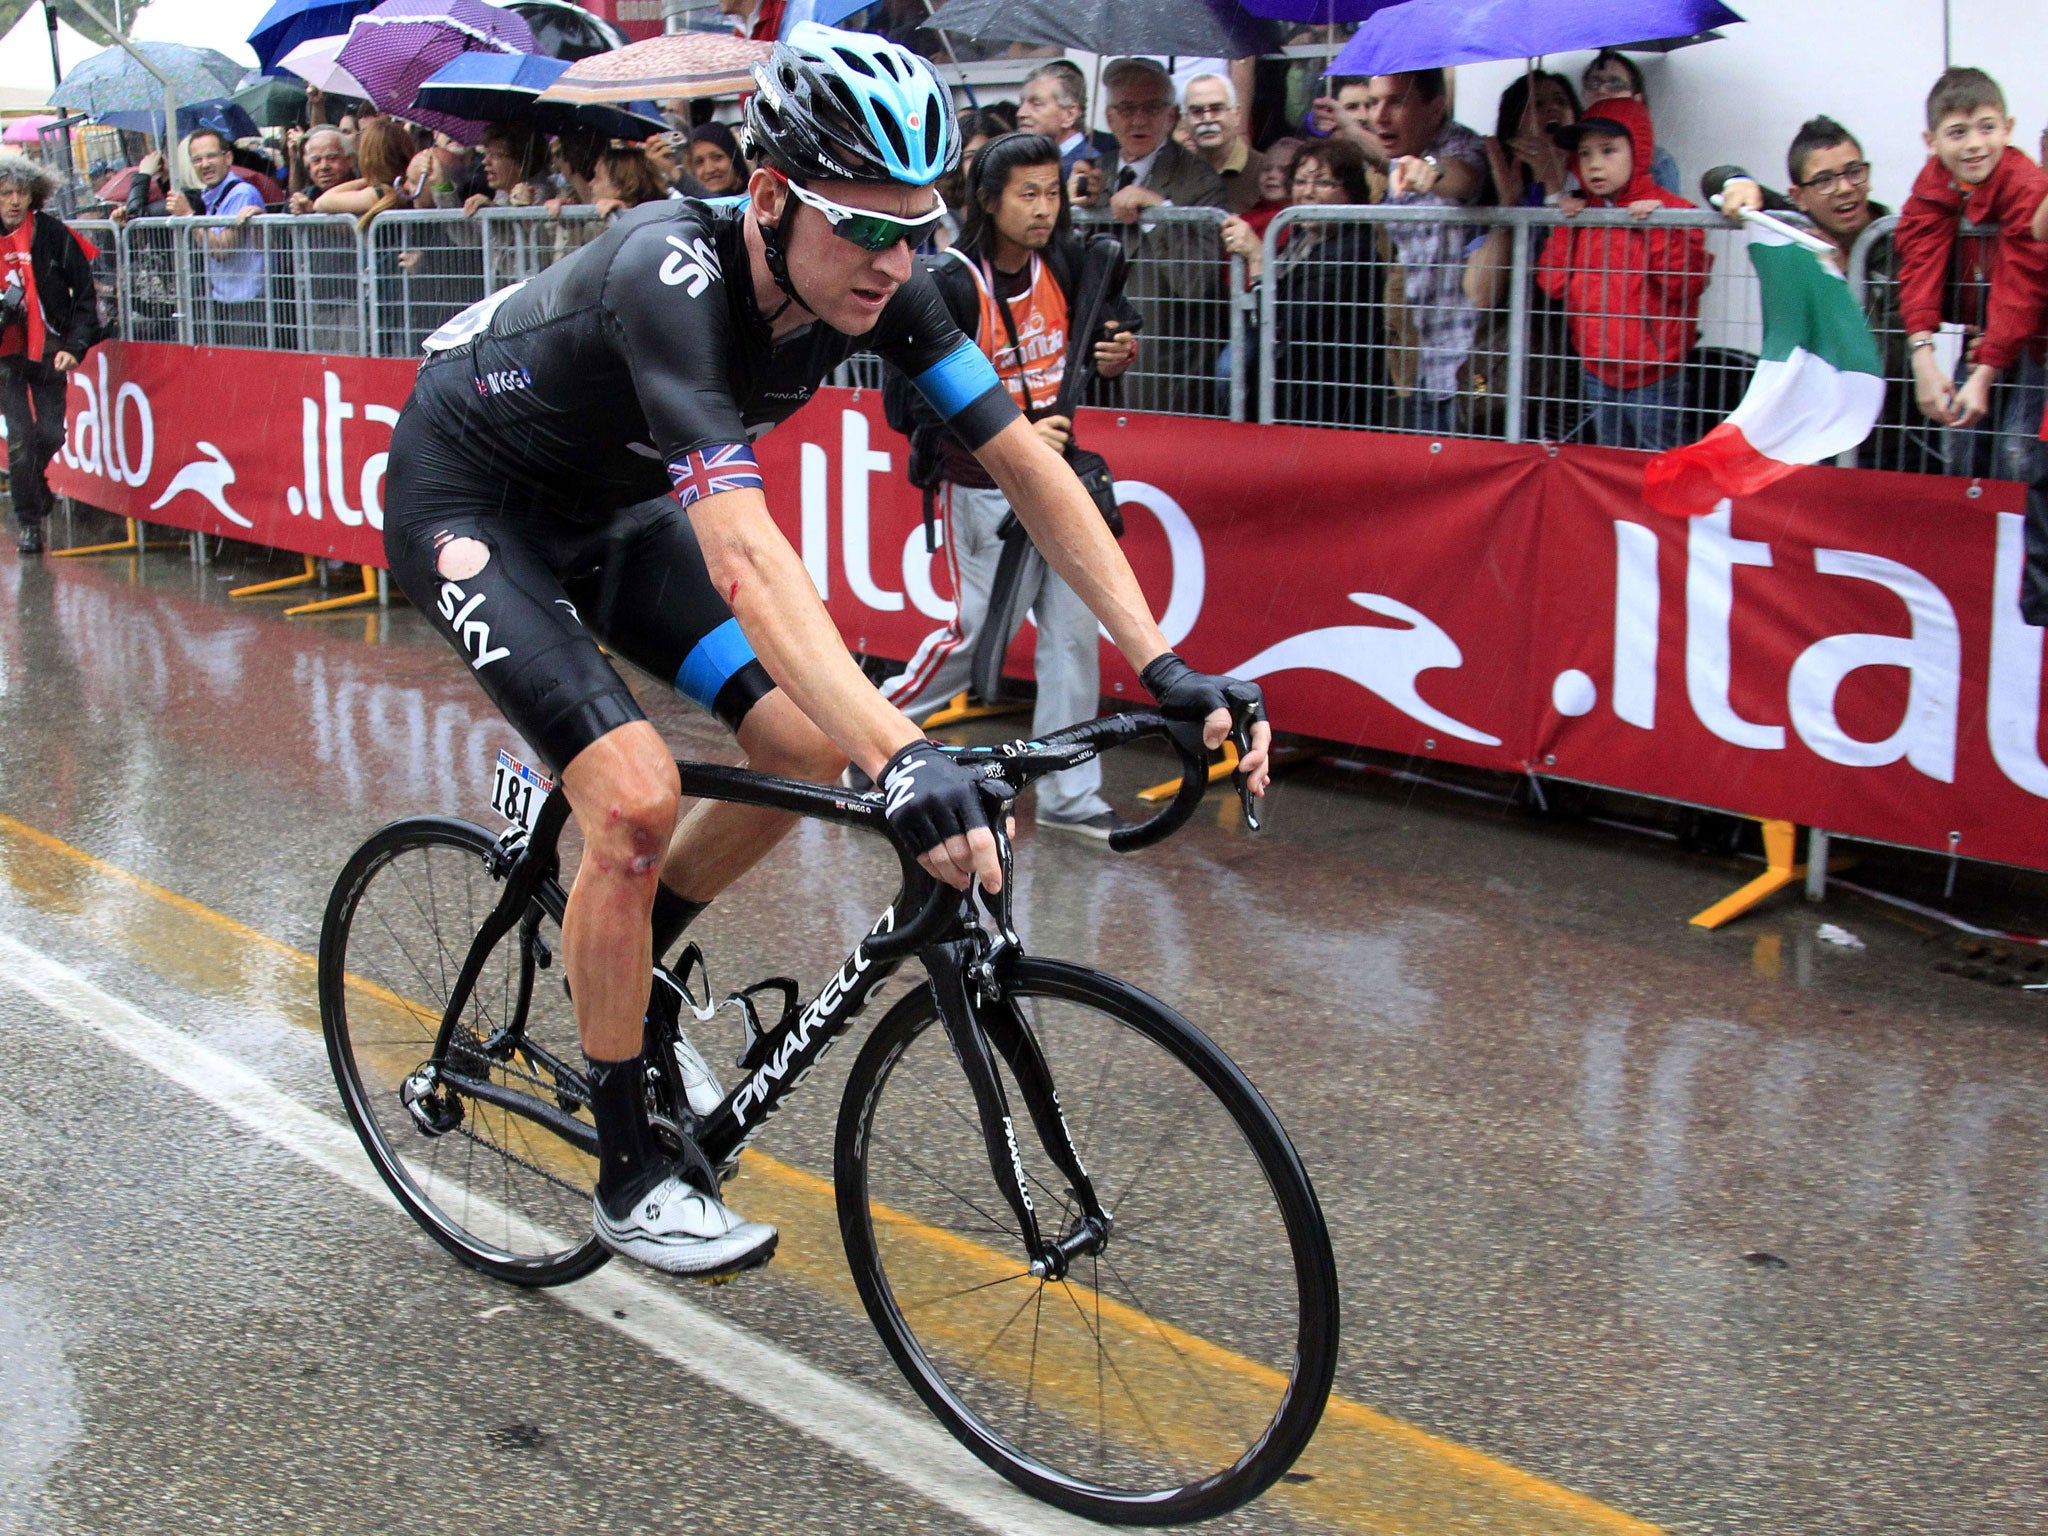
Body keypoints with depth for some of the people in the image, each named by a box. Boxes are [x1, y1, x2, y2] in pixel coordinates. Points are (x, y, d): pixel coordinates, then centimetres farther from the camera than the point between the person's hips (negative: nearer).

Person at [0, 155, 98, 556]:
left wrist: (75, 347, -12)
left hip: (48, 350, 0)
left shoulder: (53, 234, -6)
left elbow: (85, 295, -4)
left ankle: (33, 480, 34)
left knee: (51, 433, 0)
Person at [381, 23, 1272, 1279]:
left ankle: (616, 968, 21)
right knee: (637, 796, -22)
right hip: (469, 499, -7)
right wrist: (903, 757, -59)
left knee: (809, 745, -5)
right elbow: (741, 553, -49)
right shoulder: (673, 275, -38)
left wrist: (1165, 666, -24)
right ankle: (631, 1173, -4)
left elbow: (1026, 463, -15)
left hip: (610, 503, 7)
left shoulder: (880, 282, -18)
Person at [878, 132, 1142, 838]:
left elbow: (1114, 316, 16)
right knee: (982, 629, -2)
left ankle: (1069, 794, 14)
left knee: (1074, 630, 4)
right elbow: (910, 392, -19)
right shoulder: (950, 283, -17)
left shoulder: (1065, 263, -1)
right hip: (985, 488, -5)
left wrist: (1118, 351, -10)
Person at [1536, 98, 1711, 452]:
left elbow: (1686, 283, -17)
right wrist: (1566, 228, -4)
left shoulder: (1671, 210, -8)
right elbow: (1552, 284, 2)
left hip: (1653, 377, -5)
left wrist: (1657, 228, -23)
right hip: (1598, 373, 6)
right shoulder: (1580, 216, 8)